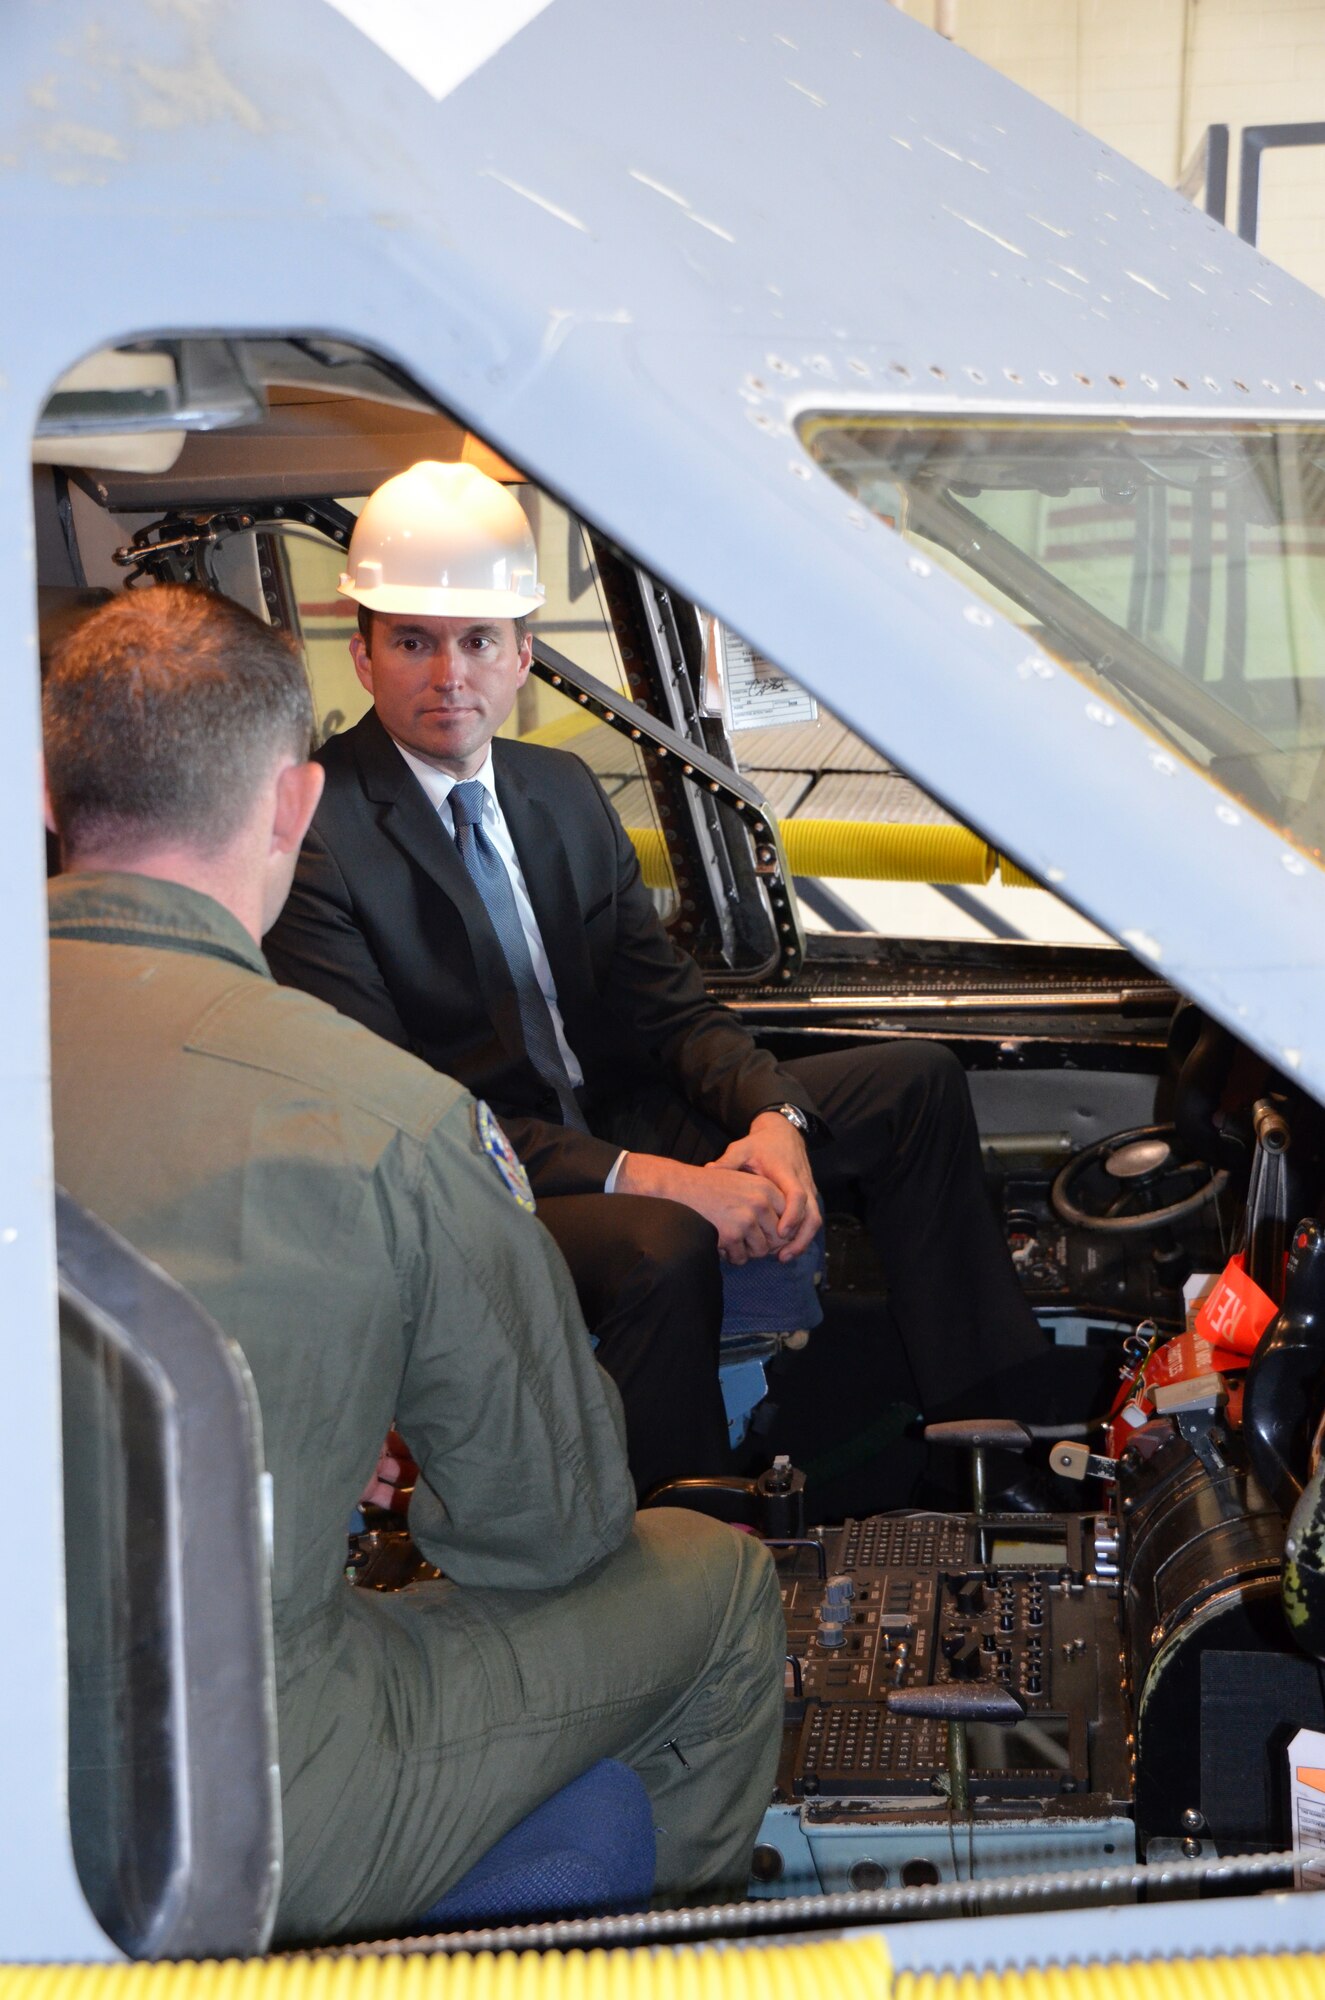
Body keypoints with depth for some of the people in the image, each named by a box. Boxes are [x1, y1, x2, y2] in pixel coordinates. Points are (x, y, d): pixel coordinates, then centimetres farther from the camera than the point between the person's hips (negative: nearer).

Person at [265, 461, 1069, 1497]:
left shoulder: (564, 790, 9)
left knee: (915, 1077, 2)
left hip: (614, 1123, 8)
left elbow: (669, 1001, 10)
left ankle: (992, 1423, 4)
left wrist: (773, 1116, -11)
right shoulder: (314, 837, -15)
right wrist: (636, 1175, -28)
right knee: (662, 1244, -38)